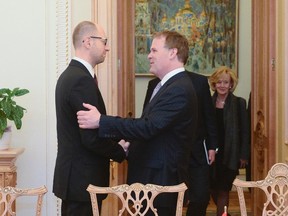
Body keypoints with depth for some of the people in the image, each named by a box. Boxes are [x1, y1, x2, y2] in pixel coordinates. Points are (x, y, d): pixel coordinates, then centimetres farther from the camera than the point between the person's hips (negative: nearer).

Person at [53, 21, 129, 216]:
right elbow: (92, 137, -23)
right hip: (83, 178, -10)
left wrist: (116, 141, 6)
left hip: (73, 174, 10)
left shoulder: (70, 74, 10)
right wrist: (121, 151, -7)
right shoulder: (82, 79, -20)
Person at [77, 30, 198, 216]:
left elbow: (147, 127, -28)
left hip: (161, 181, -10)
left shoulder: (179, 90, -19)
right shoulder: (171, 85, 14)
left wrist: (101, 121, -27)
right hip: (155, 179, 10)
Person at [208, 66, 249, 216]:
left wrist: (243, 156, -6)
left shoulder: (239, 103, -2)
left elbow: (244, 131, -2)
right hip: (211, 153, 3)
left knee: (223, 190, -1)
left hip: (230, 155, -3)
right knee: (213, 189, 10)